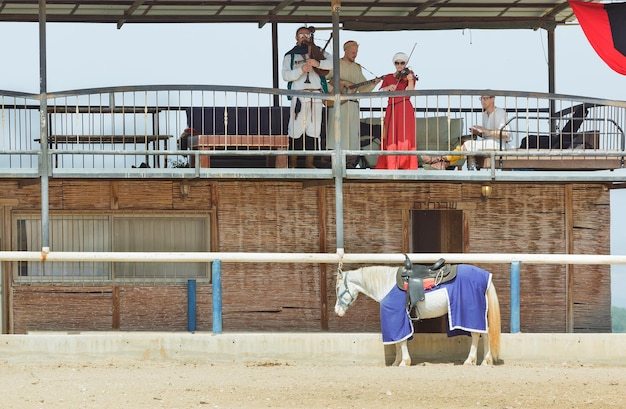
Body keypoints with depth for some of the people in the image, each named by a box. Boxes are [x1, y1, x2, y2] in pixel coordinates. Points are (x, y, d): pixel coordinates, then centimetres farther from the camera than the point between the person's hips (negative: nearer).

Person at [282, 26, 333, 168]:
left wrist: (318, 63, -18)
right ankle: (292, 163, -4)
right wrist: (301, 69, -15)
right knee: (296, 130, -8)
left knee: (314, 129, 2)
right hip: (298, 96, -2)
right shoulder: (290, 56, 15)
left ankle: (309, 163, 7)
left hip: (316, 96, 2)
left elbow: (332, 63, 0)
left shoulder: (319, 52, 17)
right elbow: (286, 75, 1)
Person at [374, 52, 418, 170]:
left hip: (405, 109, -3)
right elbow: (380, 92, 5)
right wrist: (388, 87, -12)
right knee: (390, 138, -2)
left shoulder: (408, 76, 6)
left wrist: (410, 80, -23)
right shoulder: (388, 78, 16)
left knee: (404, 137, -11)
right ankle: (390, 166, -1)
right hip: (391, 109, 3)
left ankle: (406, 165, -12)